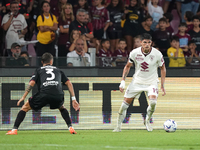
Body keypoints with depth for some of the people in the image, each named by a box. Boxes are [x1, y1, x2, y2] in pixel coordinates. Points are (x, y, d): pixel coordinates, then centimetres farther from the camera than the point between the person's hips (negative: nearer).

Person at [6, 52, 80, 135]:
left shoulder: (39, 70, 23)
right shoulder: (58, 70, 30)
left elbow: (32, 83, 7)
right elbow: (68, 83, 21)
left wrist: (23, 97, 7)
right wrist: (73, 99, 20)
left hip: (44, 94, -2)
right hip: (58, 96, 2)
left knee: (25, 107, 16)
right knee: (62, 108, 36)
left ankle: (14, 129, 4)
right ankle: (70, 127, 18)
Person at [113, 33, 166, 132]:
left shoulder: (157, 54, -16)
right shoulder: (134, 53, -13)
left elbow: (162, 68, 0)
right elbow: (127, 66, 3)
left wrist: (162, 86, -3)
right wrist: (123, 80, -6)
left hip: (151, 82, -1)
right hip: (137, 81, 2)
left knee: (153, 102, -26)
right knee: (125, 103, -4)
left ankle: (147, 121, 2)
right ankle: (118, 126, 13)